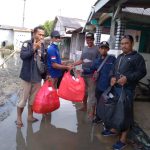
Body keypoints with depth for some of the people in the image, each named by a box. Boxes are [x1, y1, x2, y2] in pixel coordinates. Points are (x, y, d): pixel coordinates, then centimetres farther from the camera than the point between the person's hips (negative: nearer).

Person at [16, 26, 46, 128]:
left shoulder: (42, 46, 6)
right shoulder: (27, 44, -9)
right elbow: (22, 56, -24)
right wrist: (34, 48, -27)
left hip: (37, 77, 5)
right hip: (27, 76, -5)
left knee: (33, 98, 14)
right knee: (23, 98, 4)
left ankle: (30, 116, 31)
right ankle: (19, 118, 21)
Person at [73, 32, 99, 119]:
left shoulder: (97, 49, -6)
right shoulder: (84, 49, 13)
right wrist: (72, 64, 11)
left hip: (92, 75, -6)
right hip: (83, 74, 6)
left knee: (92, 93, -3)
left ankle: (92, 112, 6)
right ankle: (84, 106, 36)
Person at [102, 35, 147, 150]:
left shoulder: (137, 57, -4)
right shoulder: (119, 57, 19)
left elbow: (142, 72, -12)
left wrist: (127, 78, -22)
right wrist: (113, 77, 1)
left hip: (127, 89, -7)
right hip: (116, 88, 8)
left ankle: (123, 139, 9)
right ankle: (114, 129, 36)